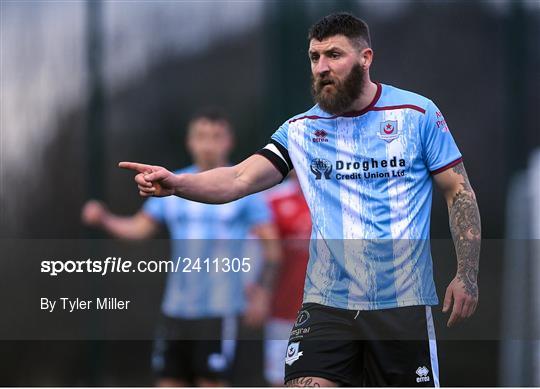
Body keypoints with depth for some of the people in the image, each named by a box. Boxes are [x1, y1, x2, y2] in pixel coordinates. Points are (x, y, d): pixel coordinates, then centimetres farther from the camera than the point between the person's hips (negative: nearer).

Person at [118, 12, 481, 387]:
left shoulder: (418, 113, 0)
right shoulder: (300, 130, 6)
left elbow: (459, 192, 4)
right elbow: (239, 178, -5)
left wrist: (467, 275, -4)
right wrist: (175, 183, -24)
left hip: (404, 302, -2)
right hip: (327, 303, 2)